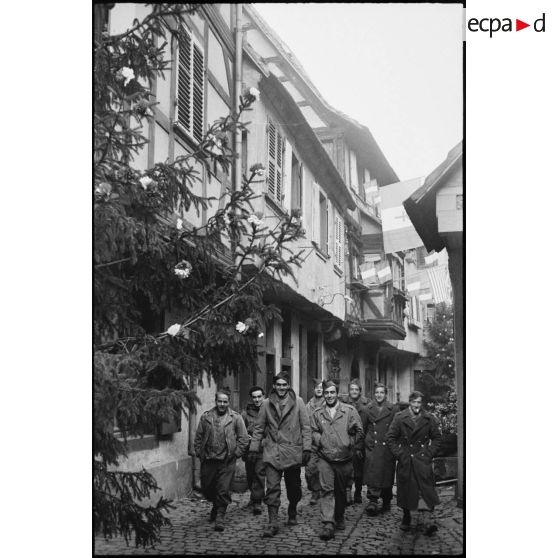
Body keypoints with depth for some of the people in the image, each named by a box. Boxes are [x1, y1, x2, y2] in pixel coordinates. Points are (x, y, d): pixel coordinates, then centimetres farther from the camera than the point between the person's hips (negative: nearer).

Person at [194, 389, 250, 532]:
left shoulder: (235, 418, 0)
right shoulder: (206, 417, 6)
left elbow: (244, 439, 2)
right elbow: (198, 438, 11)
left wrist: (236, 453, -4)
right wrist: (199, 453, 3)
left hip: (227, 462, -3)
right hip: (208, 461, 3)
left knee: (223, 491, -4)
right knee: (206, 489, 12)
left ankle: (220, 516, 9)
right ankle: (216, 505, 40)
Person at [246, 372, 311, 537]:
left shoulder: (298, 402, 1)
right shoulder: (266, 404, 4)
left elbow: (305, 427, 1)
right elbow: (258, 428, 8)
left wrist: (306, 448, -5)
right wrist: (253, 448, 4)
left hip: (293, 451, 0)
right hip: (272, 451, 0)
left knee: (293, 486, 12)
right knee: (272, 488, -7)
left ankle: (292, 513, 36)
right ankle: (273, 522, -3)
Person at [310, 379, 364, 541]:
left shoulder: (350, 411, -2)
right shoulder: (317, 413, 3)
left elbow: (358, 431, 4)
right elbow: (314, 432, 11)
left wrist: (355, 447, 4)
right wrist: (319, 441, -4)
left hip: (344, 458, 0)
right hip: (325, 458, 0)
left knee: (341, 491, 14)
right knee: (326, 489, -12)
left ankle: (339, 518, 34)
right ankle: (328, 524, -12)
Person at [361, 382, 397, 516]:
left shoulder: (393, 410, 2)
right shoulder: (368, 409, 6)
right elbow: (363, 429, 10)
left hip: (388, 448, 0)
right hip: (372, 448, 0)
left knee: (387, 474, 5)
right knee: (372, 473, -13)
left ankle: (386, 503, 20)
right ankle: (372, 501, -14)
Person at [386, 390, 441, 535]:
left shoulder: (429, 419, 3)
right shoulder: (400, 418, -1)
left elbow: (437, 438, 11)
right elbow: (390, 438, 2)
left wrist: (430, 453, 0)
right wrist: (399, 454, -4)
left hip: (423, 459, 0)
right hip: (405, 460, 0)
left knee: (427, 489, -12)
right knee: (406, 489, 5)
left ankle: (429, 521, -12)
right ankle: (406, 519, 21)